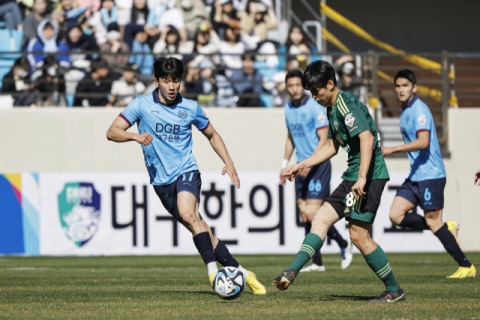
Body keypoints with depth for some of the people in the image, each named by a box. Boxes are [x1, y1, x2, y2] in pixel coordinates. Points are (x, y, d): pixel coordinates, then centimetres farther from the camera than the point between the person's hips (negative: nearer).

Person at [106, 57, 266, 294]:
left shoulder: (190, 108, 4)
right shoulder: (142, 105, -1)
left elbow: (212, 135, 20)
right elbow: (112, 132, -4)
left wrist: (228, 163, 7)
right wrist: (136, 136, -23)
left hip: (186, 171, -1)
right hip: (161, 181, 1)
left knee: (188, 214, -31)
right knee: (201, 231, 0)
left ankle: (213, 270, -33)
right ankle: (239, 271, 9)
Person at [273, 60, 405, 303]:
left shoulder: (346, 105, -15)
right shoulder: (332, 108, 17)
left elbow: (367, 138, -26)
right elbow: (332, 146, 30)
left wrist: (362, 178, -32)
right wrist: (301, 166, 29)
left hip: (369, 175, -10)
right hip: (352, 176, 10)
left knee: (358, 234, -8)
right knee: (320, 219, 4)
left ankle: (394, 290, 0)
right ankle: (292, 271, -3)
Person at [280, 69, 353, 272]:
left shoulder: (315, 108, -13)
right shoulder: (288, 109, 10)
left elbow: (323, 140, -15)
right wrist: (285, 165, 18)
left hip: (318, 165, -7)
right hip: (301, 167, 7)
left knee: (312, 214, -14)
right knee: (305, 216, 5)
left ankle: (343, 245, 6)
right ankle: (316, 262, 11)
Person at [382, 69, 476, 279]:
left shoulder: (420, 110, -14)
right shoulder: (405, 112, 15)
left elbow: (423, 142, -27)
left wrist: (392, 150, -29)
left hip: (430, 175, -9)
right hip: (415, 175, 9)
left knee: (433, 221, -6)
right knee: (396, 215, -1)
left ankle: (466, 267, 4)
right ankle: (447, 229, 11)